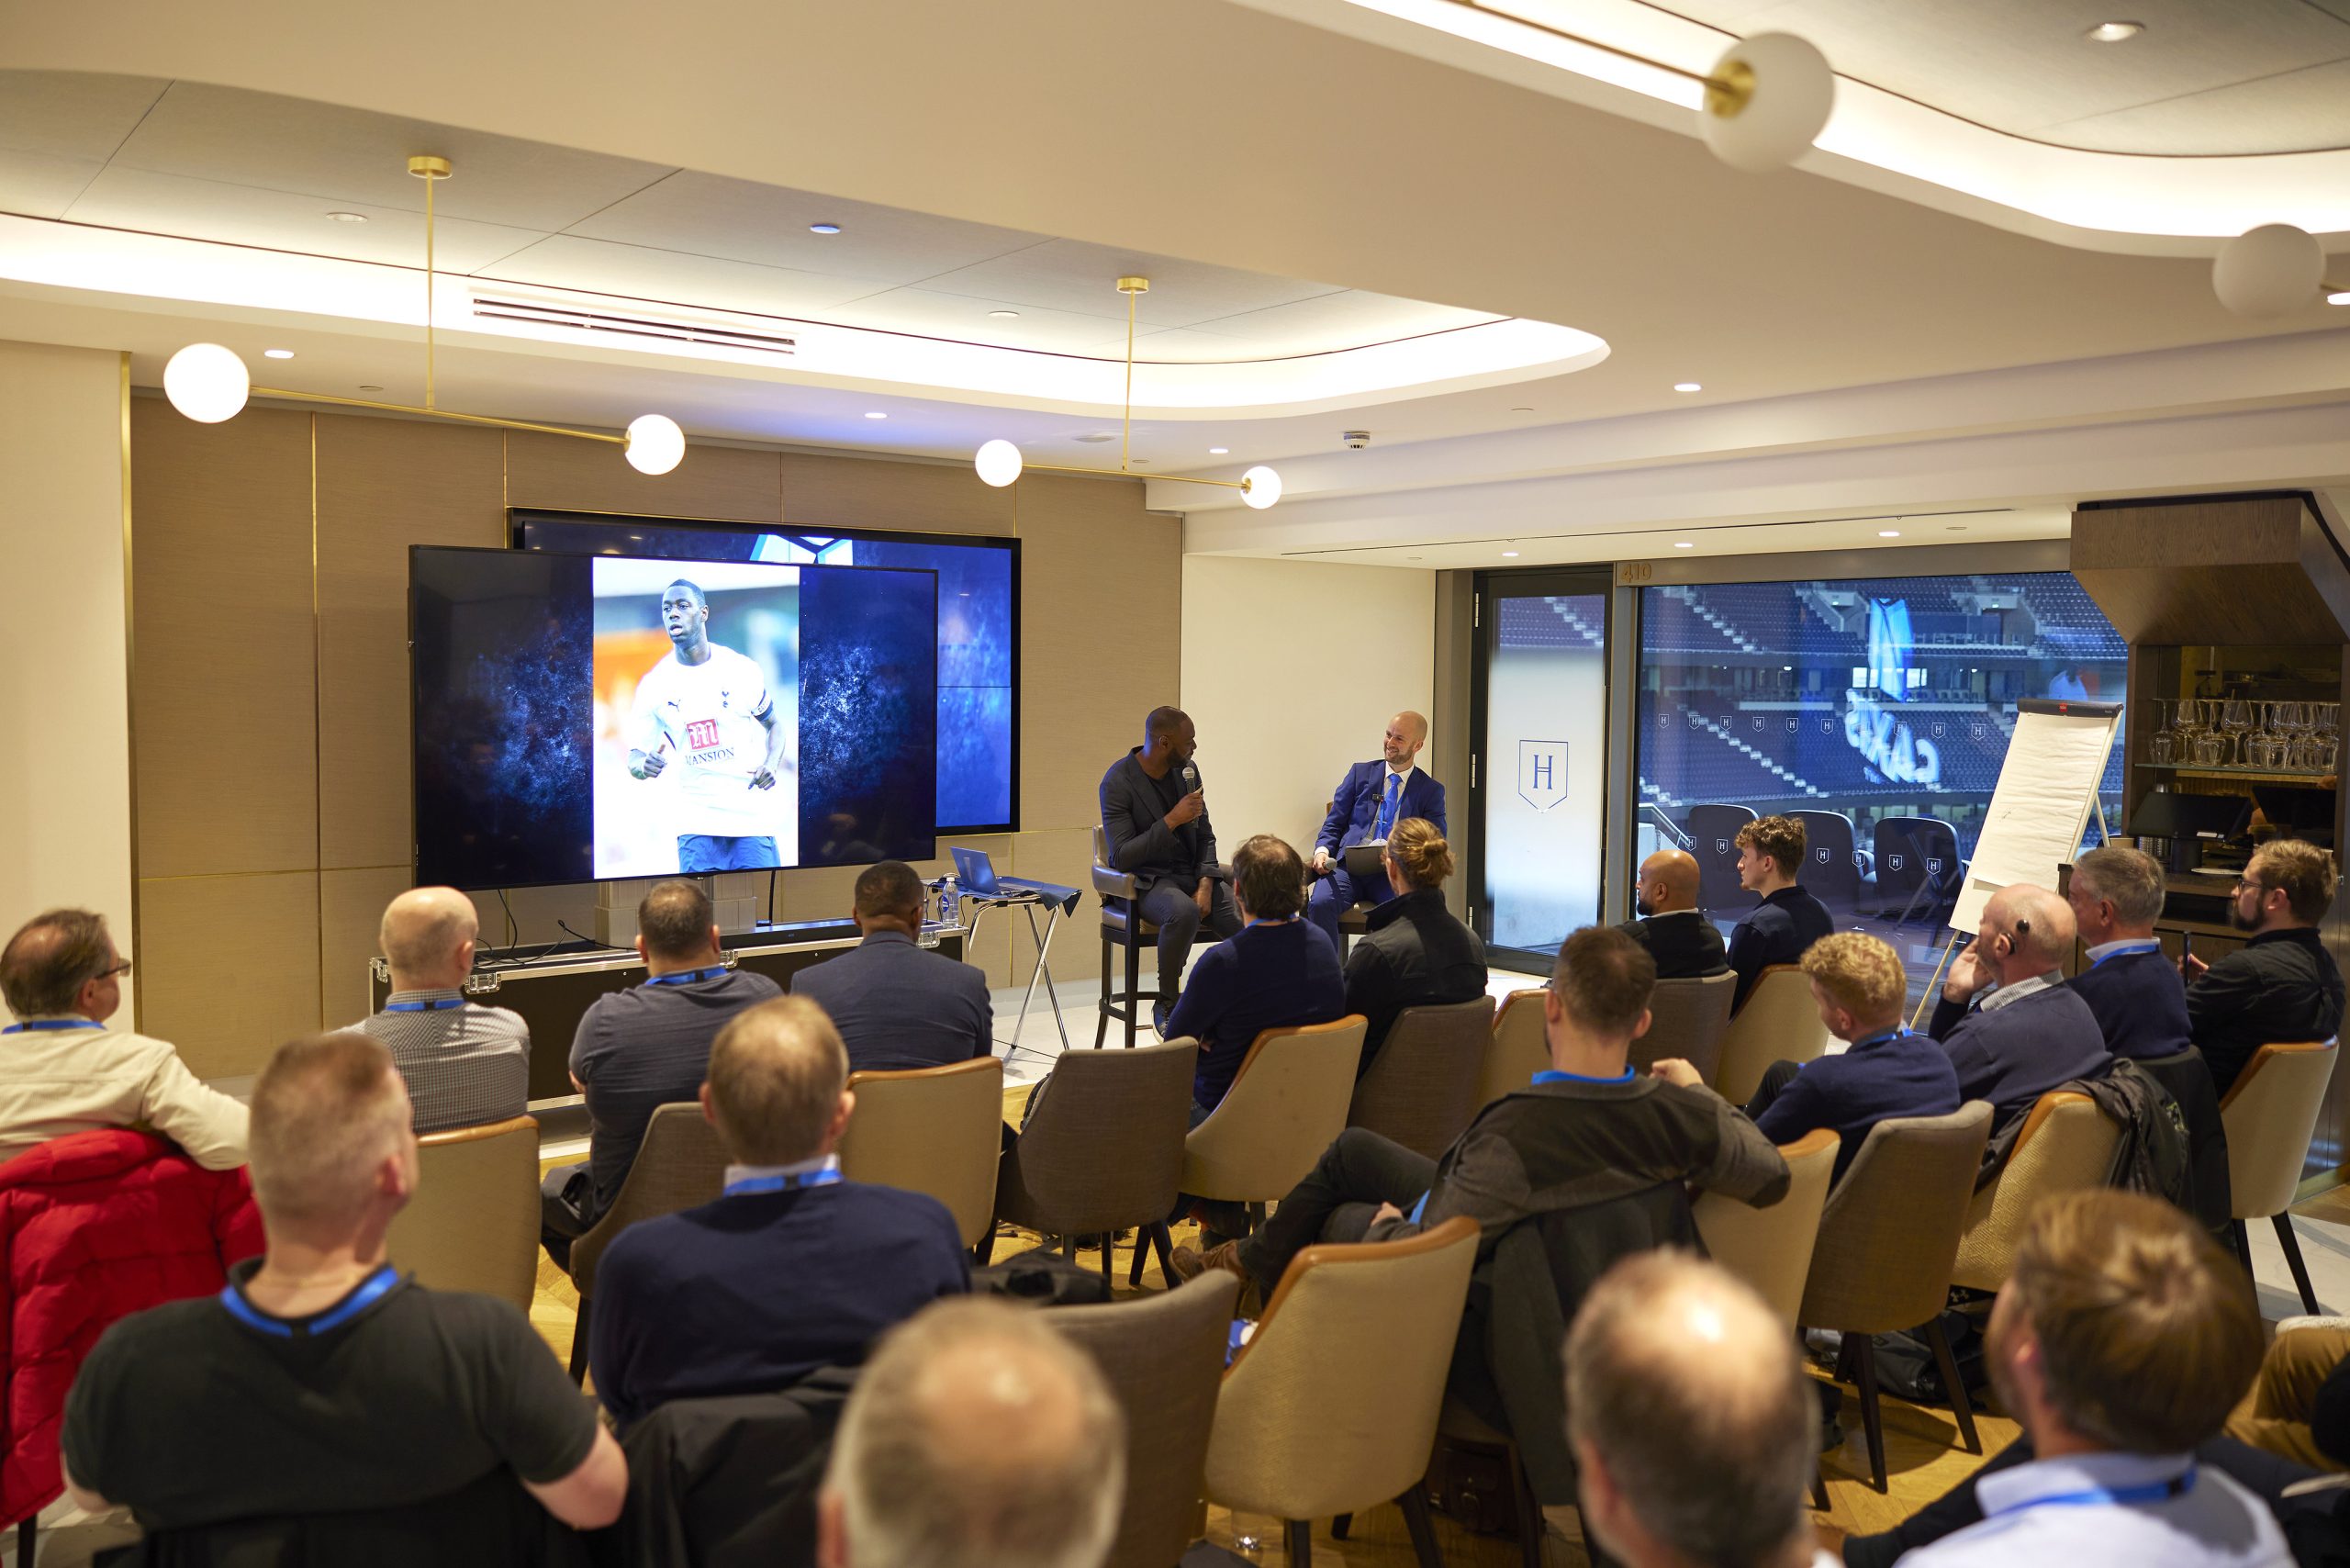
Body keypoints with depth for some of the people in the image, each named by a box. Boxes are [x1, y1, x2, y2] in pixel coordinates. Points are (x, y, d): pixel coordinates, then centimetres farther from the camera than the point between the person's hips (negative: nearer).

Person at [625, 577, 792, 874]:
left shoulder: (742, 669, 1)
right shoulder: (654, 684, 2)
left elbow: (775, 724, 14)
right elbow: (635, 755, 4)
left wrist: (771, 765, -6)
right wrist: (643, 765, -21)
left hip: (752, 814, 0)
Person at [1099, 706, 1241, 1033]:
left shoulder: (1187, 770, 7)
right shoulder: (1118, 782, -13)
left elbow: (1205, 836, 11)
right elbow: (1123, 856, -18)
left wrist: (1205, 885, -6)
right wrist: (1172, 820, -23)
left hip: (1190, 873, 6)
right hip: (1146, 880, -5)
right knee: (1184, 911, -39)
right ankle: (1166, 1004, -17)